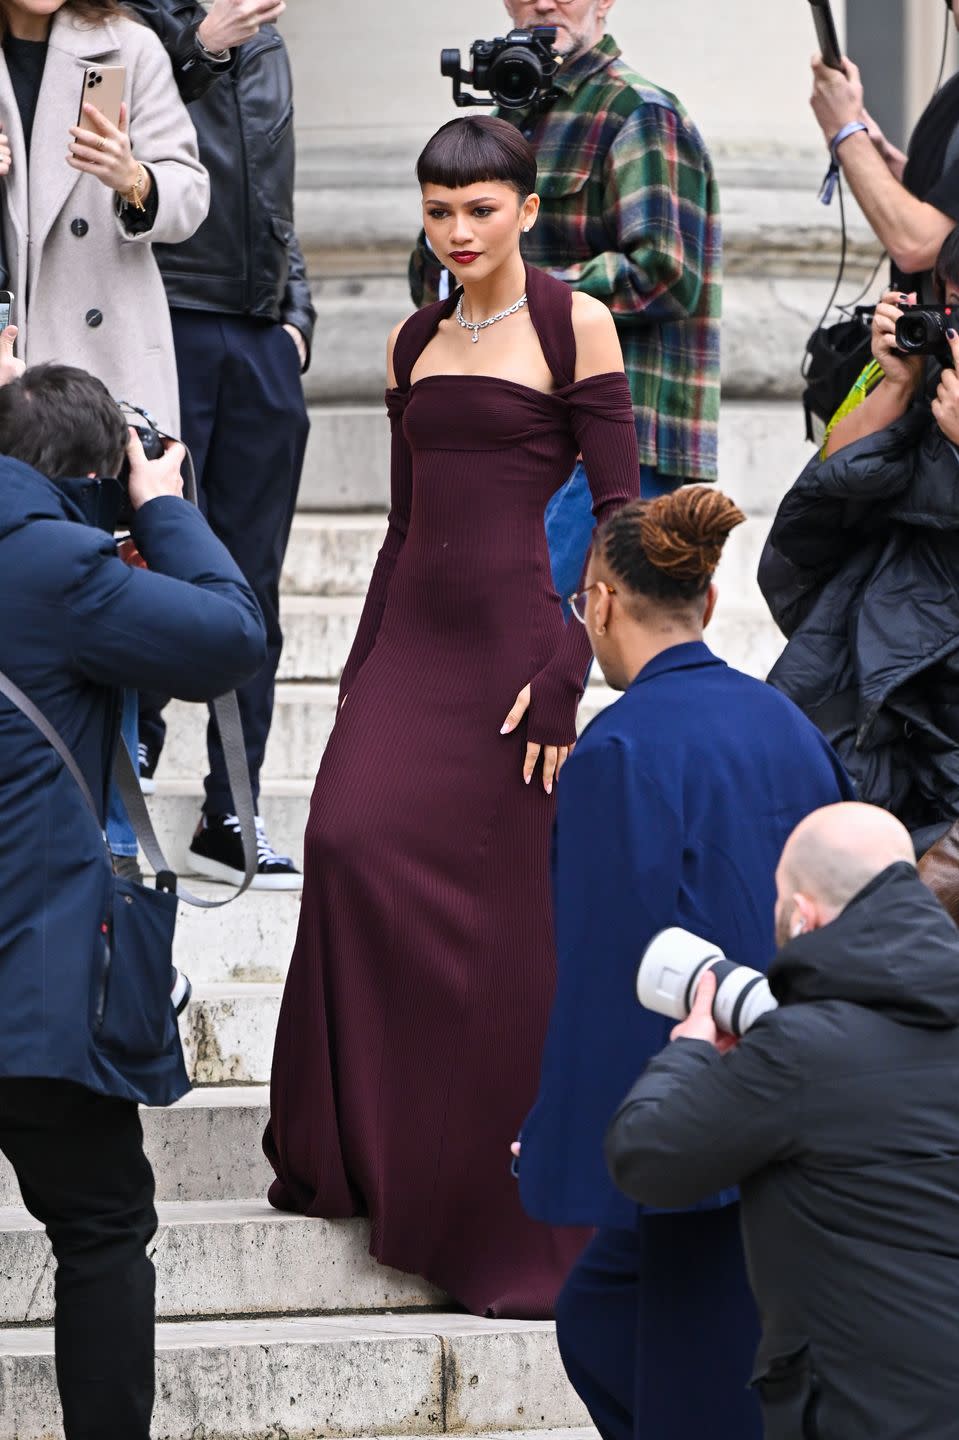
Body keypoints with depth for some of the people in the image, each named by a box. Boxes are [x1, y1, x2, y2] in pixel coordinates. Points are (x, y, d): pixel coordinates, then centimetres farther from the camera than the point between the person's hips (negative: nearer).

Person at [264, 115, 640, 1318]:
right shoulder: (415, 342, 14)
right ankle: (365, 1151, 6)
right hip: (413, 636, 5)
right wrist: (362, 664, 12)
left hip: (516, 635, -5)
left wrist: (566, 671, -13)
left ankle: (511, 1226, 8)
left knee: (503, 922, -4)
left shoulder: (574, 326, -3)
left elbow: (616, 513, -6)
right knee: (351, 841, -11)